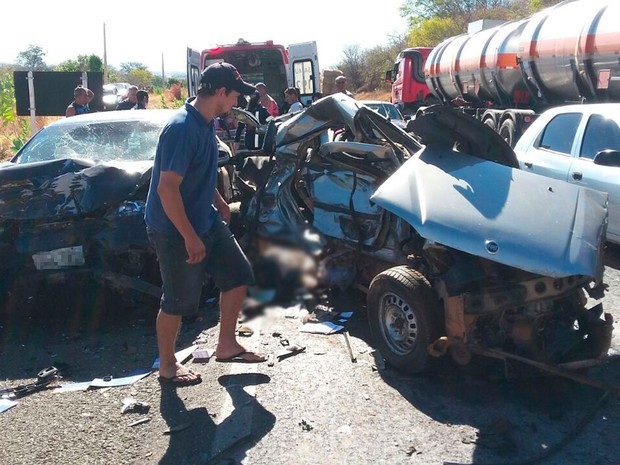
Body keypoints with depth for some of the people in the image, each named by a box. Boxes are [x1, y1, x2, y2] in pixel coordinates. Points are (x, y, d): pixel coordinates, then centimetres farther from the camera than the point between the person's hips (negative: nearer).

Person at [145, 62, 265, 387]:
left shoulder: (206, 123, 5)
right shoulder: (182, 129, -25)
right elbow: (167, 188, -28)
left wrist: (219, 202, 23)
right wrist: (190, 237, -25)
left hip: (206, 221, 9)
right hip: (176, 231, -9)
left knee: (238, 275, 12)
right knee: (178, 301, 5)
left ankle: (226, 345, 27)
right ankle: (167, 367, 25)